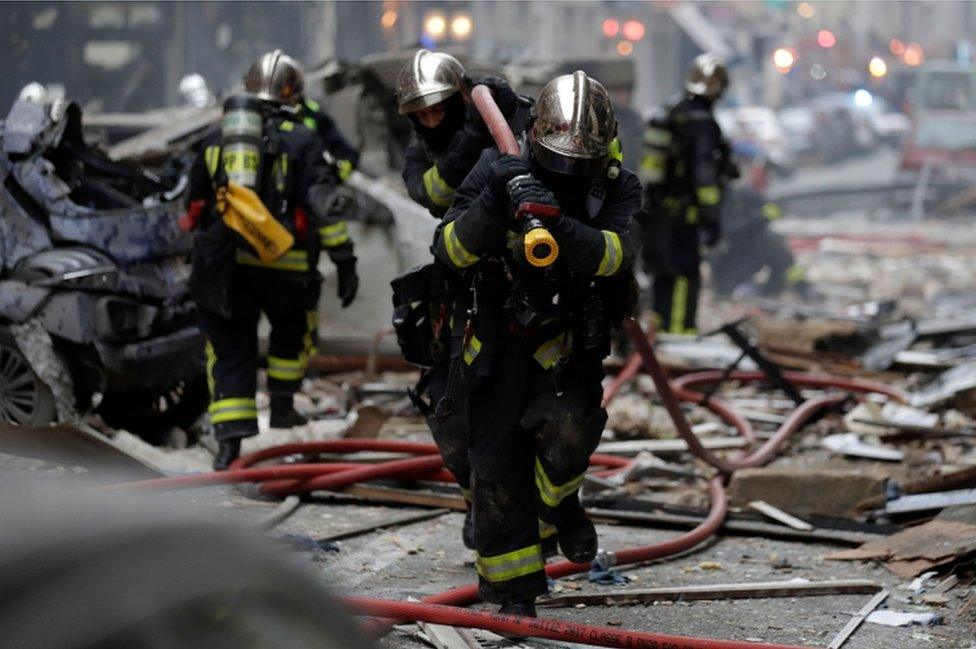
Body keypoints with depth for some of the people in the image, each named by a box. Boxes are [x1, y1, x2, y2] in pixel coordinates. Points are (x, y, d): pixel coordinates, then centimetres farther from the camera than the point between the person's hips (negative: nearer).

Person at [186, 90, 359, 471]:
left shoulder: (214, 141, 17)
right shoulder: (299, 141, 5)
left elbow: (195, 203, 22)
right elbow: (323, 205, -4)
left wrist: (202, 253, 35)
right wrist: (345, 260, -4)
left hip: (221, 264, 2)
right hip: (281, 263, -2)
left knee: (229, 350, 7)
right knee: (294, 327, 27)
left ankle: (230, 440, -2)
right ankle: (281, 406, 31)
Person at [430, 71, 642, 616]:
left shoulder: (617, 189, -11)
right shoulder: (497, 173, -11)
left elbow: (615, 253, -29)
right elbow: (451, 250, -18)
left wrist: (559, 225, -46)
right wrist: (493, 204, -35)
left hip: (572, 339, -1)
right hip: (498, 339, 1)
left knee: (566, 436, -25)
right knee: (496, 458, 0)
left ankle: (560, 504, 11)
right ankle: (514, 590, 14)